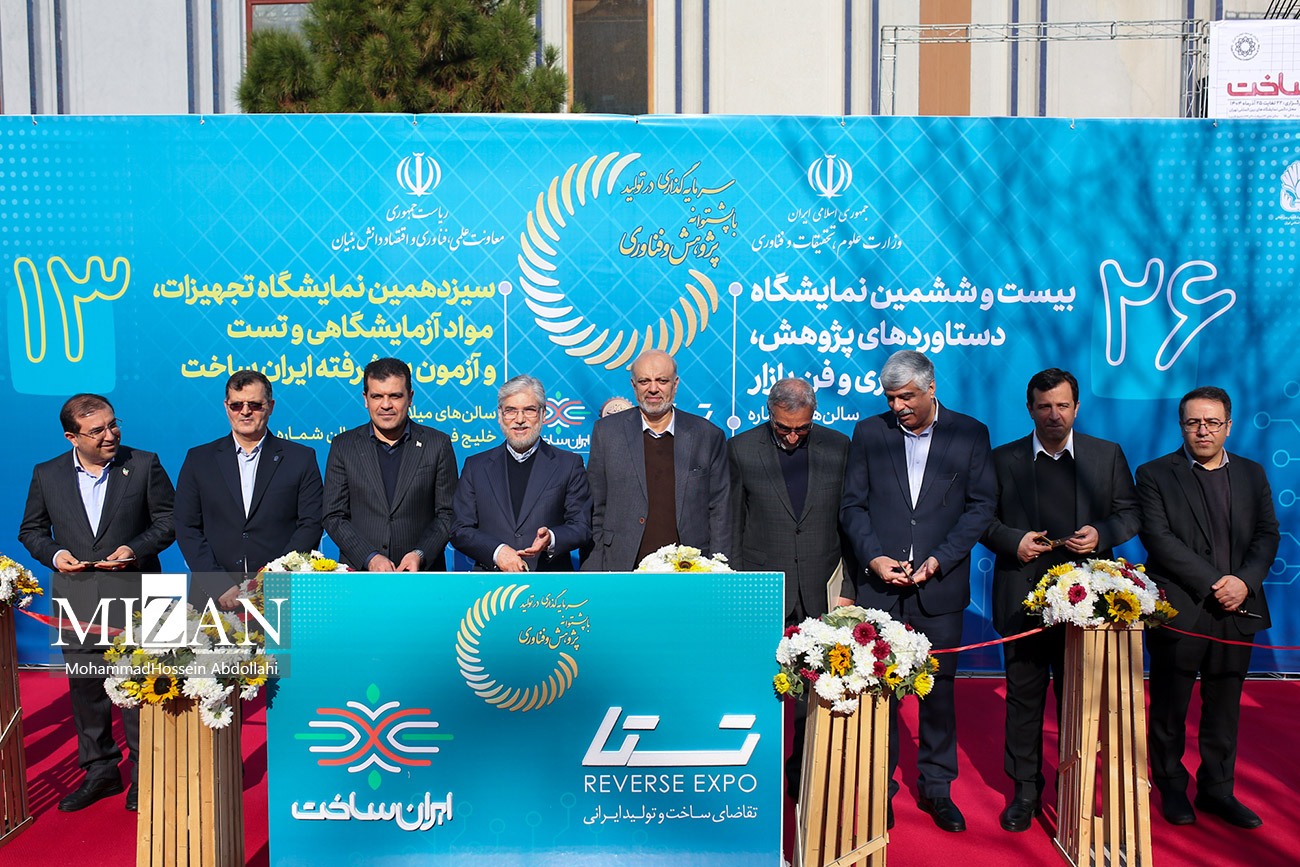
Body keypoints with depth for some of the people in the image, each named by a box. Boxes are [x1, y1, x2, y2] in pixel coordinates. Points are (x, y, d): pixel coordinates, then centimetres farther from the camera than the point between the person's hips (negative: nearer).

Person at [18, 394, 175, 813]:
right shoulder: (47, 475, 5)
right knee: (85, 688, 11)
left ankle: (144, 774, 17)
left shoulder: (145, 465, -3)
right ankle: (99, 771, 27)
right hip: (77, 600, 3)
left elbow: (168, 519, 1)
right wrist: (54, 554, -6)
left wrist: (135, 549, -14)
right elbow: (31, 530, 13)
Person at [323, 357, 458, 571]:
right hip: (359, 571, 2)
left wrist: (421, 555, -7)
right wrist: (370, 558, -5)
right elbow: (334, 517, 7)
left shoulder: (438, 444, 6)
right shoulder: (343, 446, 9)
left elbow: (447, 514, 6)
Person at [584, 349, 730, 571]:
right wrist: (598, 570, 3)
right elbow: (597, 508, 8)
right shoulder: (607, 431, 6)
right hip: (622, 568, 0)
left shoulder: (708, 436, 5)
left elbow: (720, 512, 7)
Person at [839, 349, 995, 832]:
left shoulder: (970, 435, 2)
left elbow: (980, 506, 0)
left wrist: (937, 560, -10)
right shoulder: (869, 433, 4)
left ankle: (936, 788, 25)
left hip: (940, 586, 0)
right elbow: (852, 505, 5)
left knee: (939, 690, 9)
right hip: (879, 583, 1)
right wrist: (873, 557, -9)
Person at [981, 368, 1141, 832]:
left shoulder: (1107, 455, 6)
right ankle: (1025, 790, 19)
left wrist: (1101, 533, -10)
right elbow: (982, 519, 6)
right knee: (1024, 697, 7)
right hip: (1023, 598, 0)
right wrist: (1013, 541, -12)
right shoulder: (1003, 459, 4)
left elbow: (1131, 513, 9)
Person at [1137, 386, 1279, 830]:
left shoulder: (1251, 474, 12)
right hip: (1179, 611, -3)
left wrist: (1244, 581, -12)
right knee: (1170, 708, 8)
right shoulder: (1155, 475, -2)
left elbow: (1267, 535, 6)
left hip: (1237, 611, 4)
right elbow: (1159, 539, -11)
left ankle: (1217, 789, 26)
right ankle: (1171, 788, 24)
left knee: (1224, 709, 12)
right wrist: (1212, 584, -17)